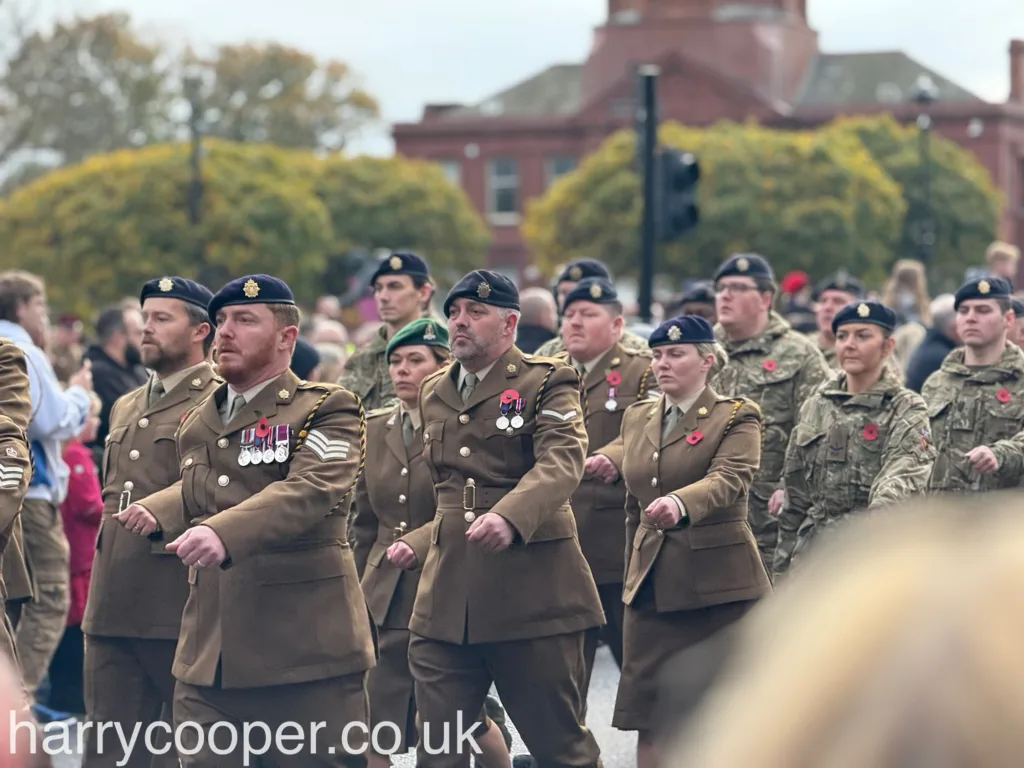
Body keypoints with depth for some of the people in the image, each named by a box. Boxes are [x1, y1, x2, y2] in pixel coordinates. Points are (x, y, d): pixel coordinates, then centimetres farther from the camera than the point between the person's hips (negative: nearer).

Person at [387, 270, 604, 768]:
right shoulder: (434, 394, 17)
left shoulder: (547, 382, -2)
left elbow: (561, 463, -20)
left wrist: (510, 517, -38)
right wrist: (422, 543, 11)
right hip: (446, 596, 5)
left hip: (531, 591, -5)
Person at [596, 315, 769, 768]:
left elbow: (730, 478, -25)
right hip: (653, 584, 5)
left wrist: (678, 503, -43)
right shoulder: (637, 417, 13)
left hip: (719, 583, -5)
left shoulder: (736, 417, -5)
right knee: (649, 715, 1)